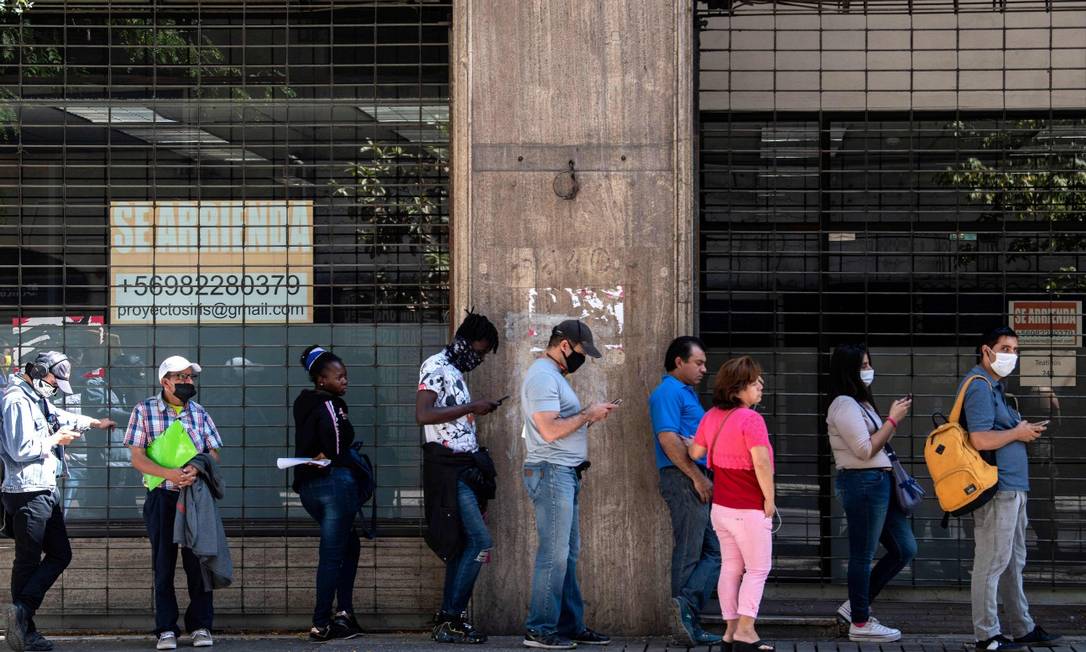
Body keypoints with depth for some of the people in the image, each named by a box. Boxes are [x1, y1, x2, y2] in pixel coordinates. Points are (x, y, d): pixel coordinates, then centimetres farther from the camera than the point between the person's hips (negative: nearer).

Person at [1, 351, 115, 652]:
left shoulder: (38, 398, 16)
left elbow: (60, 416, 38)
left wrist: (95, 422, 50)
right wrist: (55, 440, -11)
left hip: (47, 490, 10)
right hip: (27, 492, -10)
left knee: (60, 554, 8)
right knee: (28, 561, -6)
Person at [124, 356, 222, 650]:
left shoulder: (199, 413, 7)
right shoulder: (144, 411, -1)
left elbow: (214, 455, 4)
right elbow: (137, 458, -6)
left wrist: (197, 469, -20)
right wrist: (169, 474, -23)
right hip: (161, 498, -2)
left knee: (198, 561, 1)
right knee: (163, 563, 4)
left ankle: (200, 625, 10)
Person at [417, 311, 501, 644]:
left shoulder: (456, 372, 19)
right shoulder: (436, 366, -9)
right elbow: (423, 414, -21)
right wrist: (471, 408, -19)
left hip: (464, 467, 10)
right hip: (446, 466, -10)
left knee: (461, 545, 9)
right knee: (480, 541, -14)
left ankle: (448, 621, 12)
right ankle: (452, 618, -10)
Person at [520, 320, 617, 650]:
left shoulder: (555, 375, 19)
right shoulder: (542, 376, -14)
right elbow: (550, 429, -22)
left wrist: (591, 415, 8)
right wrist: (588, 415, -12)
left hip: (566, 473, 11)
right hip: (551, 473, -11)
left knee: (568, 554, 12)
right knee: (554, 555, -8)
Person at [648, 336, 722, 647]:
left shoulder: (686, 393, 23)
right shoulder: (669, 392, -9)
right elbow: (668, 439, -20)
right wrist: (697, 477, -19)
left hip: (697, 480, 10)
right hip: (683, 480, -10)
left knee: (713, 550, 6)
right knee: (689, 552, -8)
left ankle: (687, 621, 2)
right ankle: (685, 614, -8)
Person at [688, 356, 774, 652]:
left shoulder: (711, 416, 5)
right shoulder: (751, 419, -18)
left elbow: (695, 452, 14)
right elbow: (761, 463, -23)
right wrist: (769, 498, -14)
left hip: (721, 506, 7)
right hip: (749, 509, -7)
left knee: (730, 567, 12)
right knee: (758, 569, 0)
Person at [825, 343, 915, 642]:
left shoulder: (860, 402, 19)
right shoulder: (844, 405, -12)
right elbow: (865, 450, -16)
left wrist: (893, 418, 10)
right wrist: (893, 420, -11)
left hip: (880, 482, 10)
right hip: (862, 483, -10)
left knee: (905, 549, 12)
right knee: (863, 555, -2)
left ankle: (855, 605, 19)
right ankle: (860, 623, 7)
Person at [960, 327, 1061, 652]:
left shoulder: (995, 386, 19)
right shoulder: (979, 386, -14)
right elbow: (980, 440, -24)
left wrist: (1025, 430, 9)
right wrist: (1018, 433, -10)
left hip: (1012, 488, 11)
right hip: (997, 489, -11)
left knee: (1013, 562, 17)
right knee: (991, 562, -6)